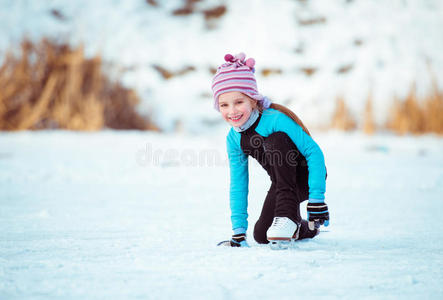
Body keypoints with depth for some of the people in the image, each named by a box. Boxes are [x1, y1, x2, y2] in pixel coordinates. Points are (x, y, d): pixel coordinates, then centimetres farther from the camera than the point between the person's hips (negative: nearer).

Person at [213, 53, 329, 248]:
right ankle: (305, 229, 23)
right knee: (261, 235, -12)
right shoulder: (234, 139, -5)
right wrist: (238, 230, -6)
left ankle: (287, 214, -30)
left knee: (275, 140, -31)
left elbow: (314, 152, -26)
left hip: (306, 176, -6)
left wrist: (316, 199, -31)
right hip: (282, 184, 7)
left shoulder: (276, 119, -25)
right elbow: (237, 186, -1)